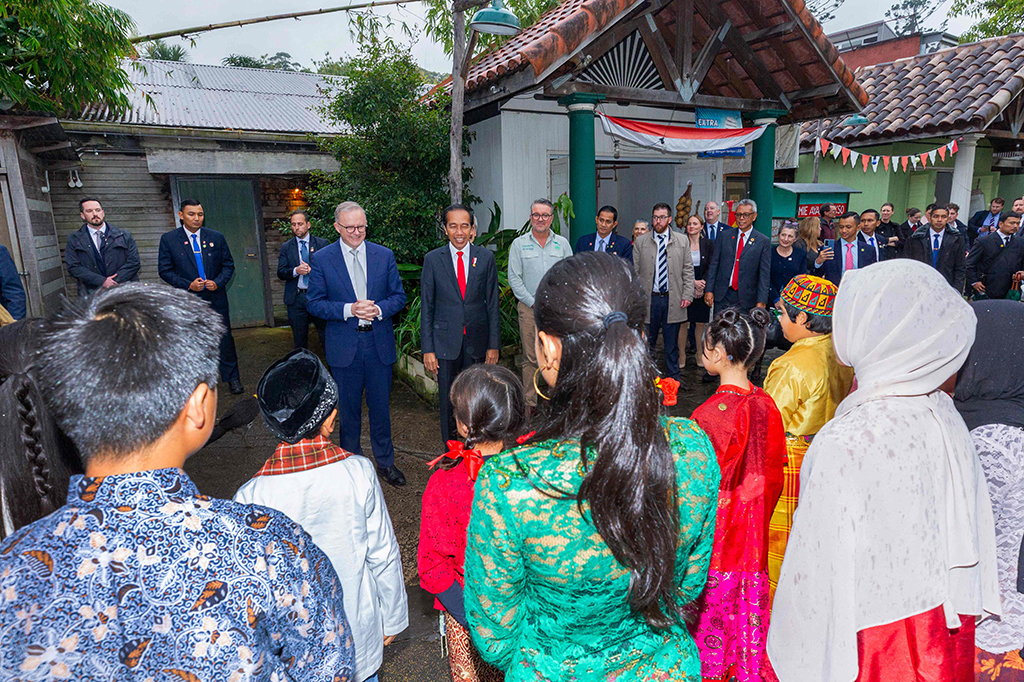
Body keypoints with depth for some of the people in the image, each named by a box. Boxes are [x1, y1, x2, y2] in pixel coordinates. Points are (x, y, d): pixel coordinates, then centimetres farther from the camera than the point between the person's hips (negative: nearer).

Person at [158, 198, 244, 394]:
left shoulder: (216, 237, 4)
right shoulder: (168, 239, 0)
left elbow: (228, 265, 7)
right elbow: (165, 270, -1)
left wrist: (218, 282, -11)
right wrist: (188, 285, -15)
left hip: (215, 298, 1)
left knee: (225, 338, 4)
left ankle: (232, 378, 16)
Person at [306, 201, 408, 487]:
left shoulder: (385, 255, 3)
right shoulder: (322, 259, -2)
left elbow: (399, 296, 5)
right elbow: (313, 302, -3)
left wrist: (379, 309, -15)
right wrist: (348, 309, -18)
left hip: (379, 344, 1)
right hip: (344, 346, -1)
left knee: (381, 407, 11)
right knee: (348, 409, 12)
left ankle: (385, 461, 28)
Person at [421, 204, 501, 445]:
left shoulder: (486, 257, 2)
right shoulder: (433, 259, 0)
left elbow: (493, 304, 3)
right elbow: (426, 307, 1)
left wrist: (494, 344, -1)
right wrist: (427, 349, -4)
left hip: (477, 343, 1)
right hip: (446, 342, -1)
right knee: (448, 401, 7)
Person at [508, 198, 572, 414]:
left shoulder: (562, 243, 10)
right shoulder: (519, 244, 5)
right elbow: (514, 278, 0)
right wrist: (534, 303, -7)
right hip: (529, 308, -1)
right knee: (530, 358, 0)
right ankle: (529, 402, 9)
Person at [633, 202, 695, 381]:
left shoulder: (682, 242, 7)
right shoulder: (640, 242, 5)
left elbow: (688, 271, 7)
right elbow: (635, 273, 4)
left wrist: (688, 295, -2)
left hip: (673, 300, 1)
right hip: (648, 299, 0)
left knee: (672, 344, 8)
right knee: (647, 343, 6)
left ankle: (673, 379, 20)